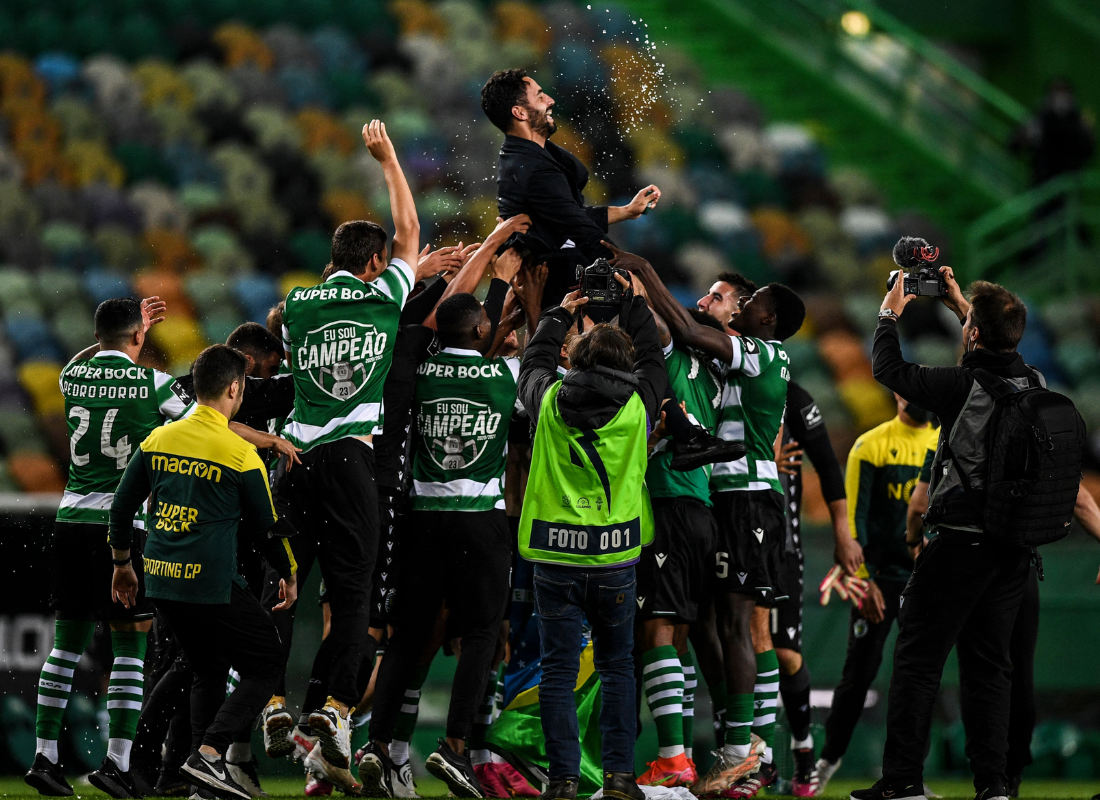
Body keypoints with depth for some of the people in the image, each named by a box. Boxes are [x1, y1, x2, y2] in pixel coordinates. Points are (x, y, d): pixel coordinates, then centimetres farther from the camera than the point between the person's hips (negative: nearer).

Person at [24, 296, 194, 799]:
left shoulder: (72, 377, 7)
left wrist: (133, 326, 43)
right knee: (129, 647, -1)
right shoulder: (153, 383, -6)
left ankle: (44, 755, 9)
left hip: (72, 520, 5)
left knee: (67, 642, 11)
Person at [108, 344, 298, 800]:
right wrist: (289, 576, 17)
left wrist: (122, 564, 26)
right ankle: (209, 754, -11)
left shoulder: (158, 439, 6)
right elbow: (265, 527, 0)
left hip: (161, 582, 6)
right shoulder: (240, 454, -9)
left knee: (208, 672, 22)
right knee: (265, 666, 5)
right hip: (213, 584, -6)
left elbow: (122, 506, 12)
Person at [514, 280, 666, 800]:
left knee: (558, 670, 3)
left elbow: (533, 364, 22)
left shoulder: (550, 401, -2)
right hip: (615, 560, 0)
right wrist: (633, 303, 32)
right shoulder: (636, 405, -2)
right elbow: (653, 360, 19)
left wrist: (559, 316, 35)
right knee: (617, 666, 11)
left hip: (554, 558, 0)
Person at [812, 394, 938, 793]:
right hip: (881, 576, -3)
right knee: (859, 672, -1)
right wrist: (863, 580, -12)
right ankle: (829, 758, 15)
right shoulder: (871, 446, -4)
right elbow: (853, 517, -6)